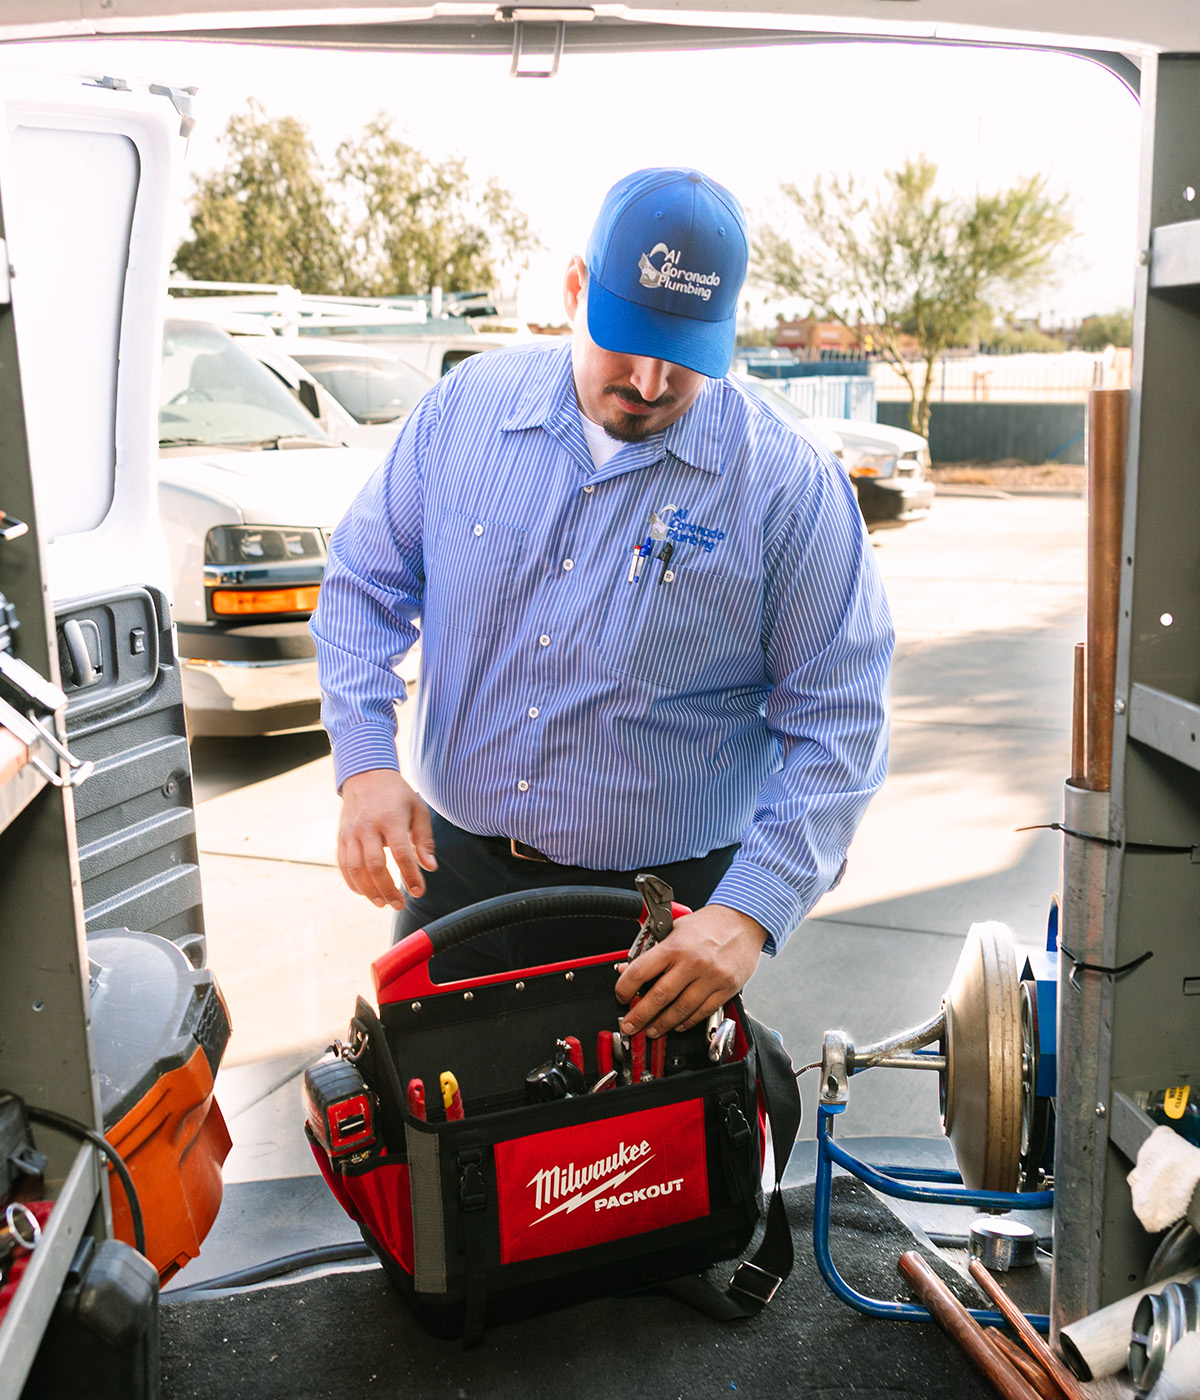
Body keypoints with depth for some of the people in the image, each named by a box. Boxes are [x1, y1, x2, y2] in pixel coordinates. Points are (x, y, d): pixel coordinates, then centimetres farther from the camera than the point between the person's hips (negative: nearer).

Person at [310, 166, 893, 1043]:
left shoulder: (789, 484, -12)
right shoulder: (465, 407, -3)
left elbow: (837, 724, -11)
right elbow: (364, 587, 5)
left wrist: (748, 915, -20)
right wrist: (365, 765, -9)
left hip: (666, 910, -2)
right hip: (453, 874, 3)